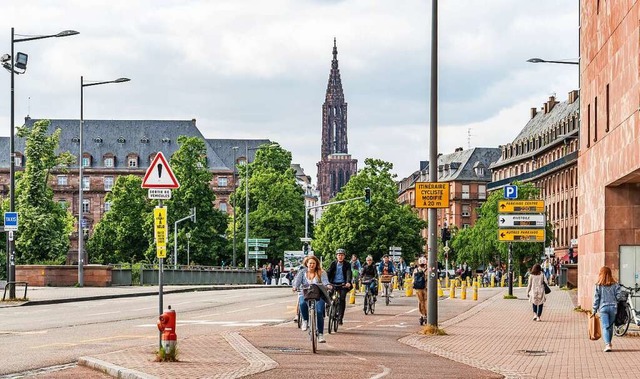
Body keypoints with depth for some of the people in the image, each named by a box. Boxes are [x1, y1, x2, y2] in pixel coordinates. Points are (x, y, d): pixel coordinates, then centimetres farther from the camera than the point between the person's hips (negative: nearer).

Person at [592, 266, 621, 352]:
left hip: (603, 308, -2)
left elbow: (596, 298, -1)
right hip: (613, 307, 2)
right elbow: (618, 296, 1)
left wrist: (594, 310, 5)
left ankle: (607, 344, -20)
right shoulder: (615, 285, 2)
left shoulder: (598, 285, -4)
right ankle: (608, 343, 27)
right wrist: (618, 308, 12)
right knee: (610, 327, 16)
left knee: (605, 327, -6)